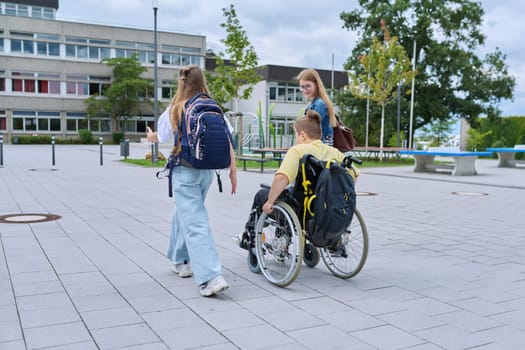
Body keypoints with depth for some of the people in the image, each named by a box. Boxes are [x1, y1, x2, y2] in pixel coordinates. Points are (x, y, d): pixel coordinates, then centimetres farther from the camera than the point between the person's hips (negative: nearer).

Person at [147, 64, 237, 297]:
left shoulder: (175, 108, -3)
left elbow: (162, 137, 12)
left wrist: (151, 136, 35)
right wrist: (233, 169, 4)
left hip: (184, 170, -4)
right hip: (207, 170, 5)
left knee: (195, 223, -8)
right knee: (184, 213, 24)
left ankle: (212, 278, -19)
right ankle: (181, 261, 37)